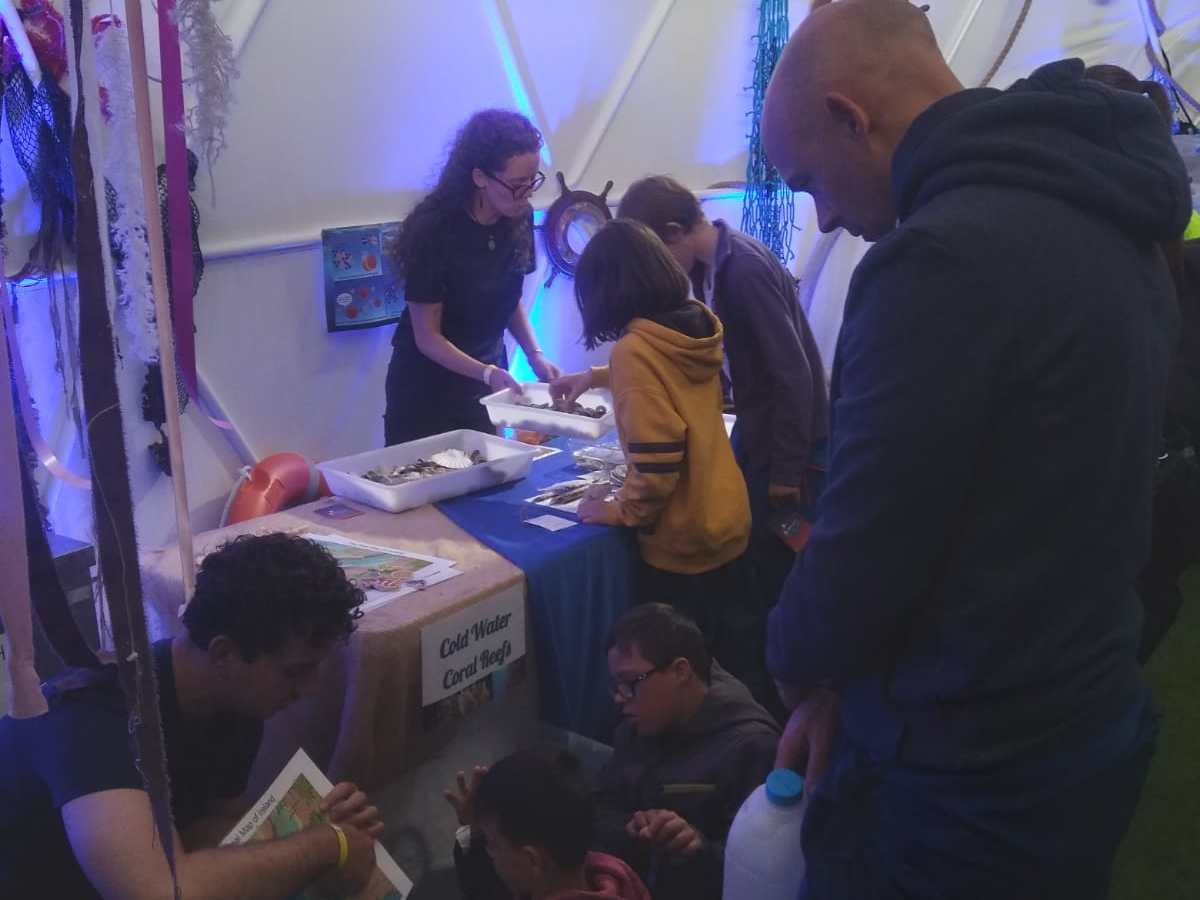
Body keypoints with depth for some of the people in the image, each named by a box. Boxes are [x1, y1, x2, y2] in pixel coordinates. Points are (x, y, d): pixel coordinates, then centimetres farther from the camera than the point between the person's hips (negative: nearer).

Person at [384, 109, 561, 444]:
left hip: (488, 373, 5)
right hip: (427, 384, -5)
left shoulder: (518, 218, -7)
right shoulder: (435, 229, -23)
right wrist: (487, 374, -31)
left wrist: (534, 355, -8)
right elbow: (427, 336, -19)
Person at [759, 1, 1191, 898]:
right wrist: (846, 687, 6)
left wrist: (795, 660, 1)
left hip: (962, 783, -9)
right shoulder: (1101, 217, 5)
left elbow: (861, 556, -23)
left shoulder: (945, 255, -26)